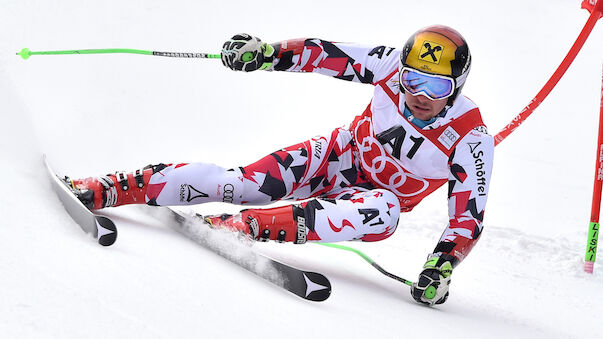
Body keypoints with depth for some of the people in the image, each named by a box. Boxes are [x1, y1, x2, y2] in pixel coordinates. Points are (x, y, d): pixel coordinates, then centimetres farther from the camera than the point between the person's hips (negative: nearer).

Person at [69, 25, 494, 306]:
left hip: (378, 196, -2)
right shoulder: (395, 65, -18)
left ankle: (247, 226, -48)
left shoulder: (471, 139, -23)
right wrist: (269, 53, -24)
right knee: (246, 182, -21)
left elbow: (470, 218, -19)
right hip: (342, 156, 2)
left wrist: (443, 265, -34)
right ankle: (111, 189, -19)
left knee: (384, 212, -39)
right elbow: (327, 55, -10)